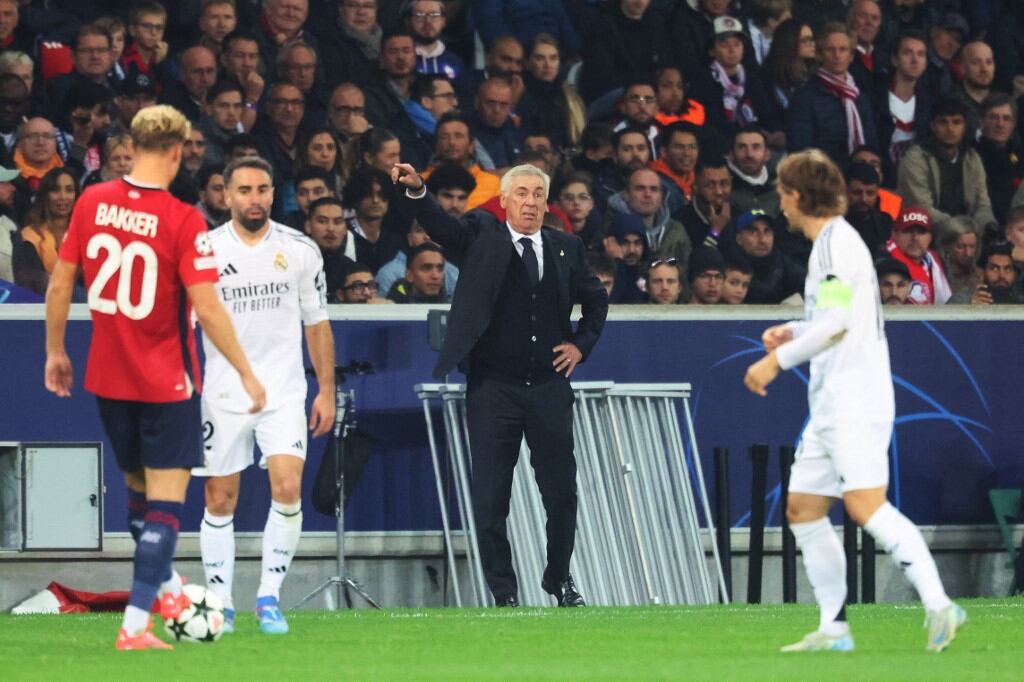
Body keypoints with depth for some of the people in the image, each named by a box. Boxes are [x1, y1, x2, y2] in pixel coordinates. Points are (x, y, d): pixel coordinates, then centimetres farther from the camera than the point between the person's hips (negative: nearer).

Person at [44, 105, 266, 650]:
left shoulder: (92, 203, -4)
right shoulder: (182, 220, -17)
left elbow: (60, 283, 2)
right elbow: (207, 308, -19)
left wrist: (55, 351, 15)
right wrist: (246, 374, -11)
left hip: (107, 379, 5)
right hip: (166, 381, -5)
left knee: (137, 486, 23)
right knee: (164, 501, -1)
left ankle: (165, 586, 42)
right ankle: (135, 626, -7)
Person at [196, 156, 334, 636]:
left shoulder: (299, 250, 3)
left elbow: (317, 323, 10)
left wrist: (326, 390, 7)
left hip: (284, 393, 0)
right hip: (222, 394, 0)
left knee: (288, 489, -15)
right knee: (220, 501, 2)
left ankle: (269, 597, -4)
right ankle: (221, 603, 13)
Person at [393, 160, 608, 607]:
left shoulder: (566, 248, 9)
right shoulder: (482, 238, 1)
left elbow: (596, 298, 24)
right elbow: (441, 226, -18)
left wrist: (582, 344, 10)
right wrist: (416, 189, -37)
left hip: (549, 387, 3)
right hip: (494, 388, -2)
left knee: (561, 494, 8)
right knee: (490, 499, -2)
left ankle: (559, 579, 28)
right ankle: (503, 593, 6)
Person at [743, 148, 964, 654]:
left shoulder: (838, 242, -11)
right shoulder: (828, 244, 18)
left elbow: (837, 323, -20)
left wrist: (777, 360, -14)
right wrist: (794, 332, 15)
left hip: (856, 401, -11)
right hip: (831, 403, 11)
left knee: (864, 504, -21)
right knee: (803, 510, 9)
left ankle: (939, 606, -26)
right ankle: (833, 628, 11)